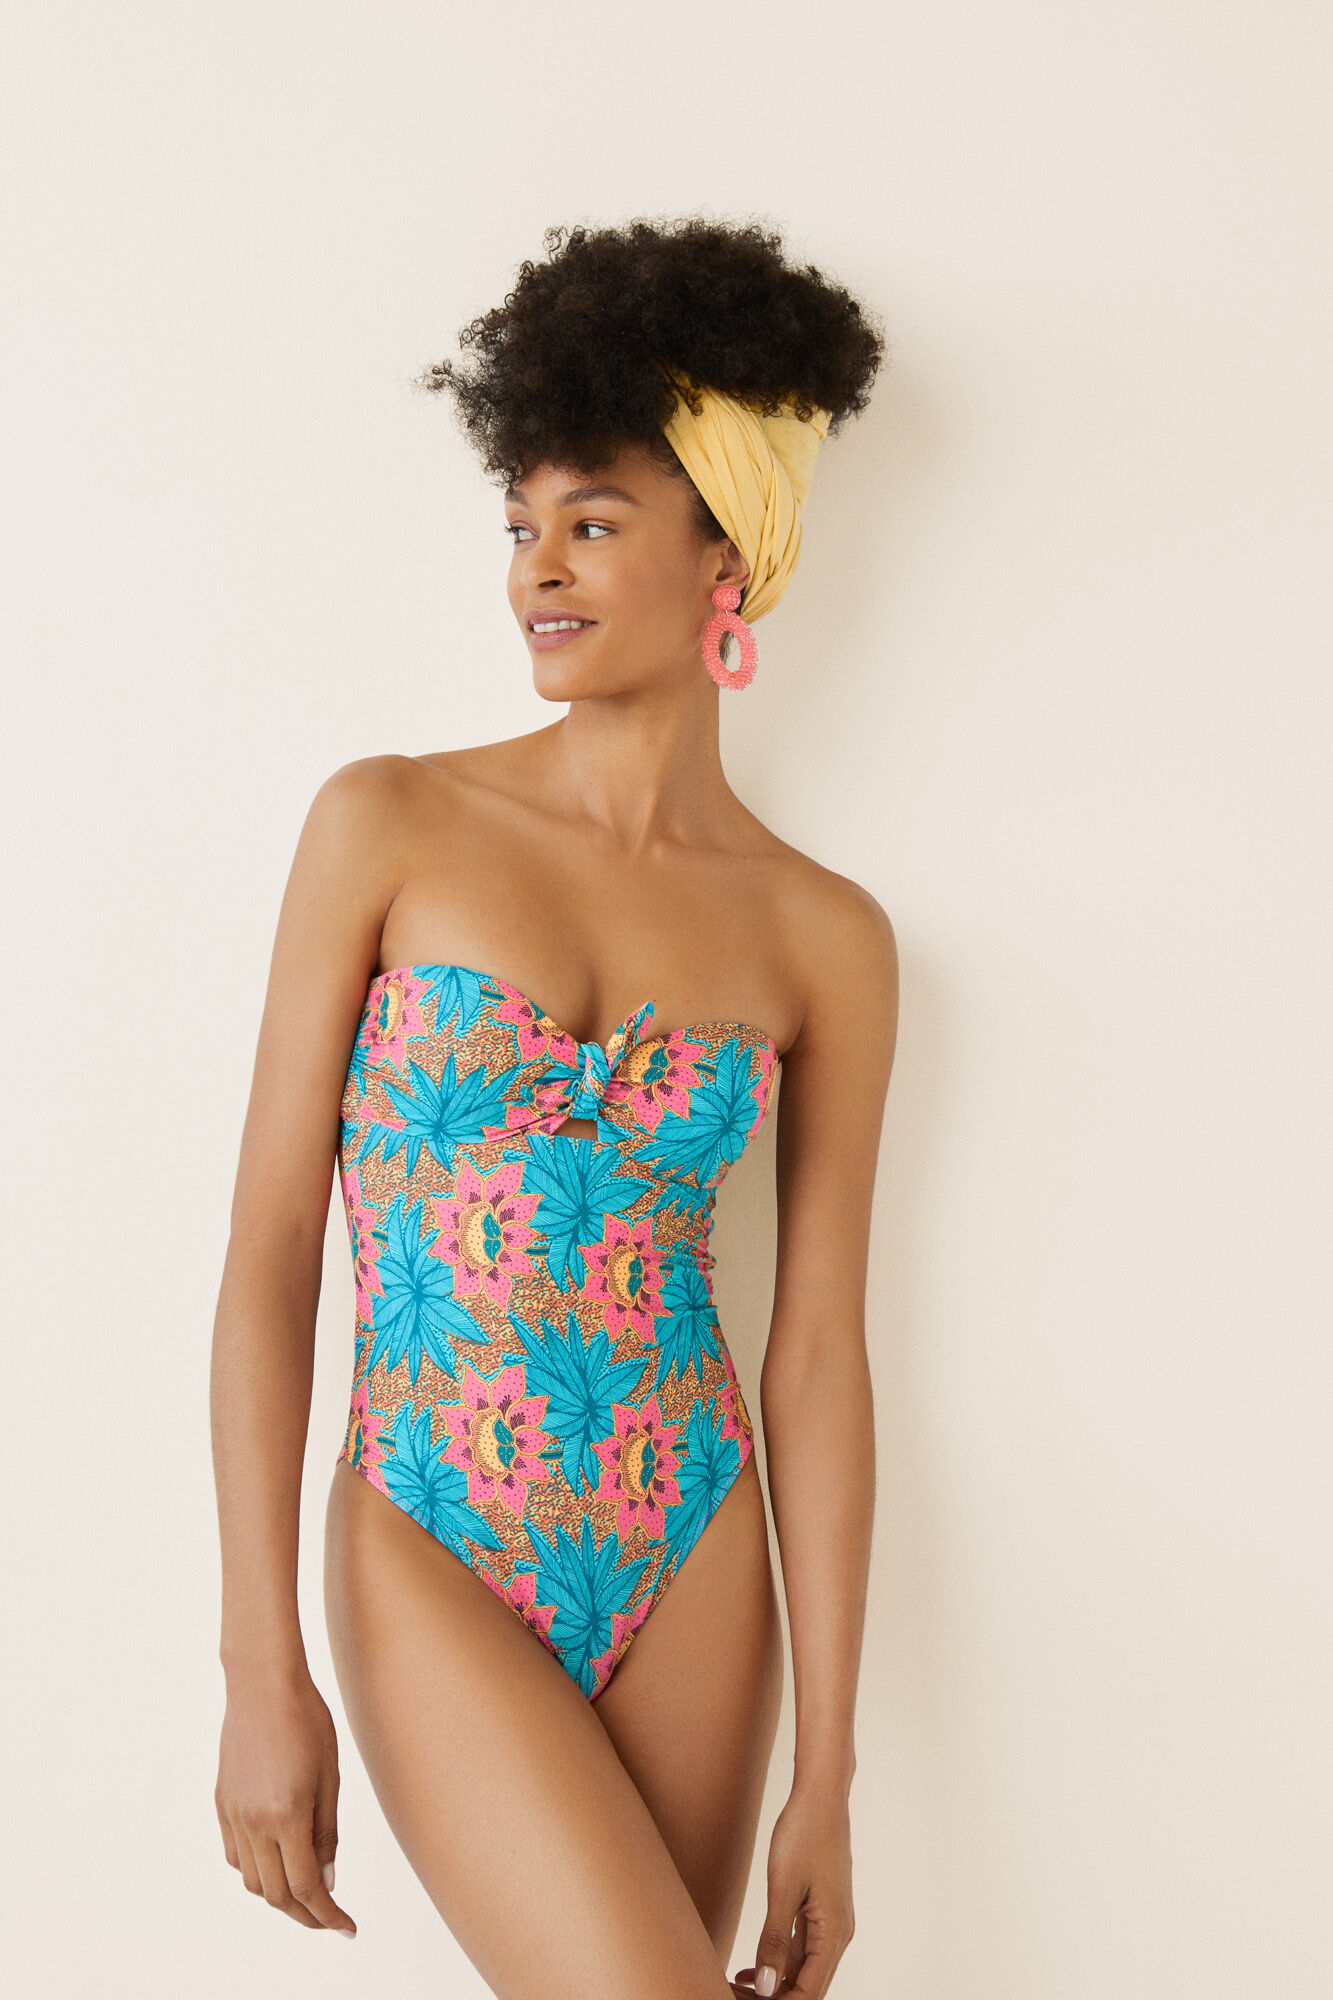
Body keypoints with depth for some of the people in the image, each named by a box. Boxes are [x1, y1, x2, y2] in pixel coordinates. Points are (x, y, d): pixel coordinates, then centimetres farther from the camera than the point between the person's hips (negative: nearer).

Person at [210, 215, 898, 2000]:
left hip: (692, 1560, 2)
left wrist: (827, 1781, 1)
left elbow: (818, 1355, 1)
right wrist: (262, 1670, -9)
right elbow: (269, 1248, -5)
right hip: (434, 1562, -2)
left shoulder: (825, 940, -1)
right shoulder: (388, 828, -5)